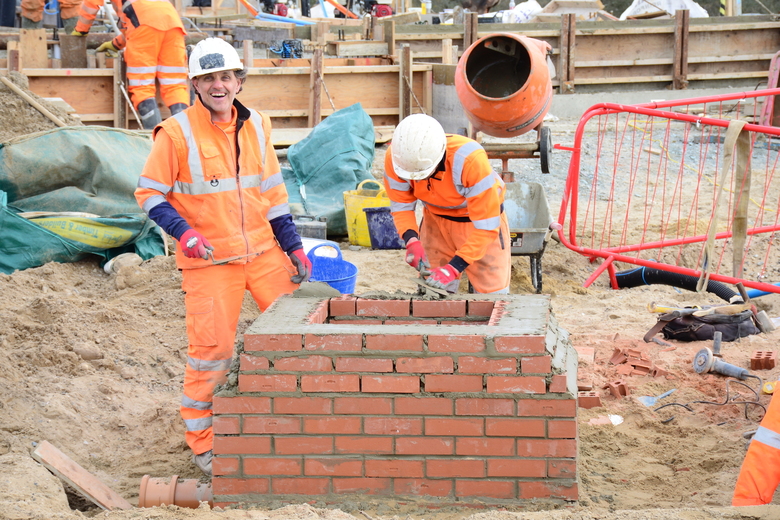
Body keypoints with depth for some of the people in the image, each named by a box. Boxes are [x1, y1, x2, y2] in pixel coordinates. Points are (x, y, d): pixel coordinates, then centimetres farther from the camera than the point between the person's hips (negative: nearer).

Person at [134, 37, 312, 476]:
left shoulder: (257, 127, 6)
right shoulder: (177, 133, -10)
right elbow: (149, 193, -6)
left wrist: (293, 245, 10)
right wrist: (183, 231, -21)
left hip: (264, 250, 5)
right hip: (209, 259, -5)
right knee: (212, 349, -2)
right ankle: (201, 441, 14)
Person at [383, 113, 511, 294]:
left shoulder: (470, 159, -37)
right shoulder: (395, 157, -26)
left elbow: (486, 226, -31)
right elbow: (401, 206, -12)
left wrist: (454, 267, -37)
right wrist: (412, 241, -31)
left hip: (480, 216, -3)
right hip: (436, 220, 3)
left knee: (492, 298, -3)